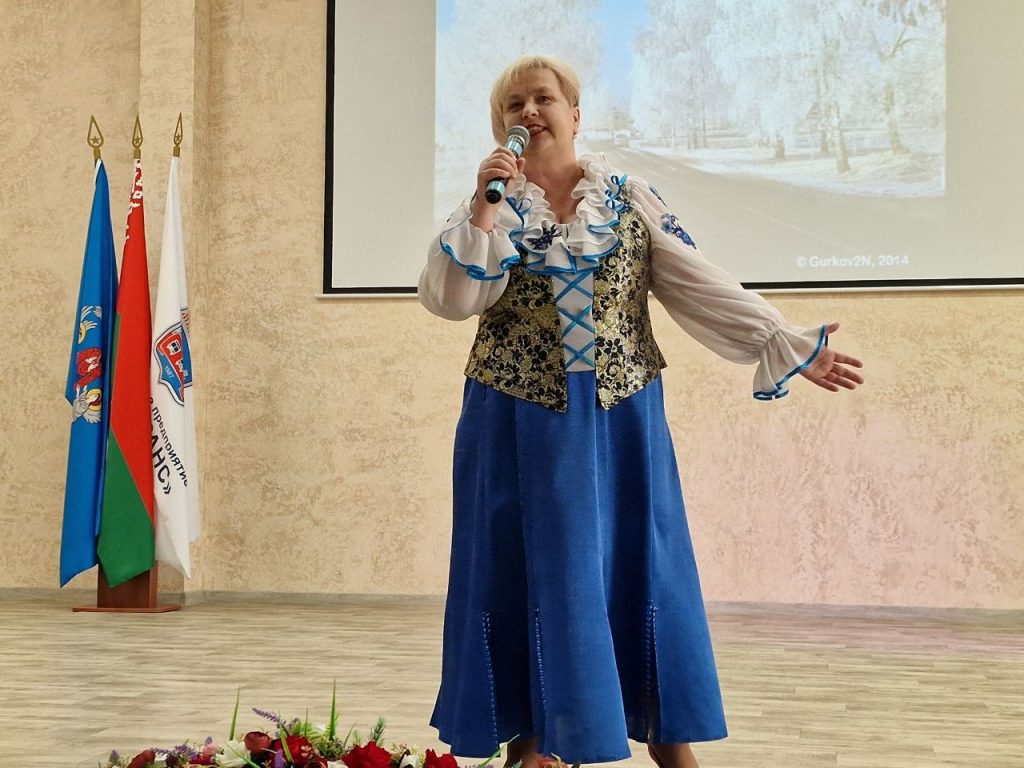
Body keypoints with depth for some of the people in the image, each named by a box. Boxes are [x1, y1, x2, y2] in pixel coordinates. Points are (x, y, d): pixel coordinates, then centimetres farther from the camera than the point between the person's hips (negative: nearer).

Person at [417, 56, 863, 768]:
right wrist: (486, 204, -17)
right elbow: (447, 298, -11)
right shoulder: (489, 207, 4)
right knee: (532, 569, 4)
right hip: (521, 419, 0)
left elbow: (702, 288, -1)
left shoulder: (632, 198, 3)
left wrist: (788, 344, -7)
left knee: (641, 566, 5)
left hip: (622, 414, 1)